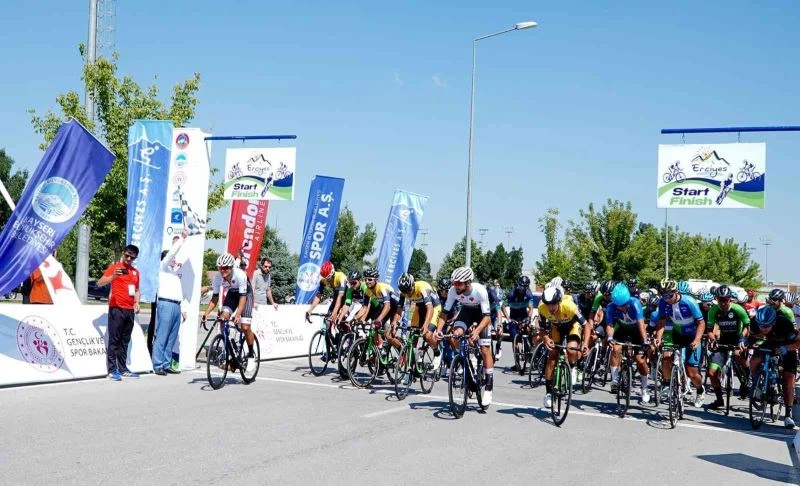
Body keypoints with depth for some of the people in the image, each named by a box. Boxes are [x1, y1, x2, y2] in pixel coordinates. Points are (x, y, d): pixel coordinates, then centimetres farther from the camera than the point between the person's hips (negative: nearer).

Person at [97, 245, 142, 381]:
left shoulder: (135, 272, 16)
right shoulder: (114, 267, 0)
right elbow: (100, 283, -9)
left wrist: (137, 302, 8)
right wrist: (113, 276, -26)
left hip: (130, 310, 6)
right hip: (116, 308, -6)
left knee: (125, 341, 9)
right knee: (114, 340, -6)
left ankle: (123, 369, 14)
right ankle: (112, 370, -8)